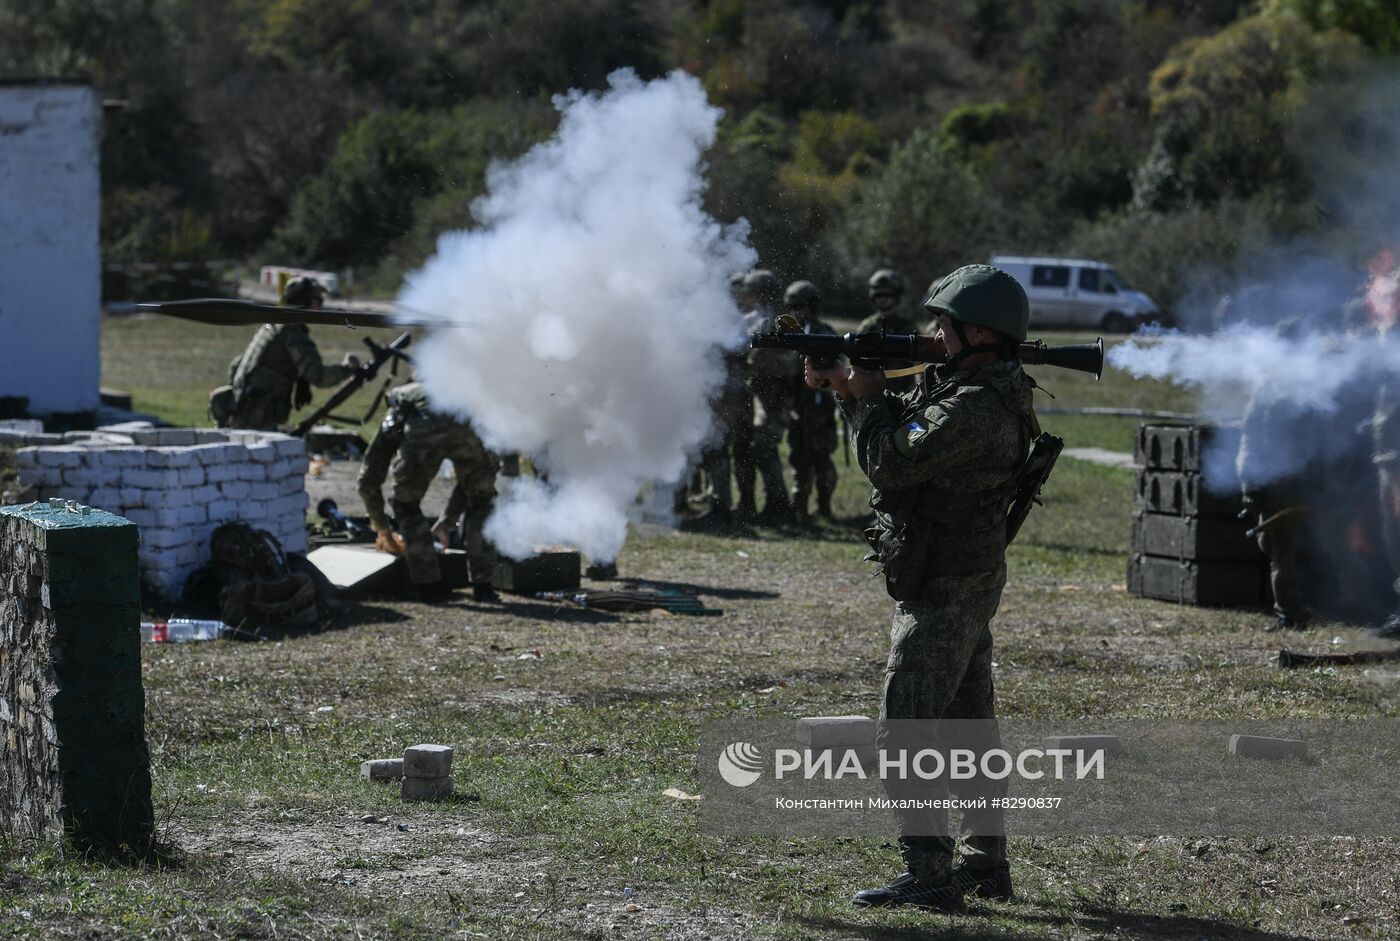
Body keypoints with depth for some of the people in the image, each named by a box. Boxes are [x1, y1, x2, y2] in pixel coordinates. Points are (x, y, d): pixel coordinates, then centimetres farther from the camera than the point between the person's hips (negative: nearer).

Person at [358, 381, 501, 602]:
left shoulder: (394, 419, 40)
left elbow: (368, 480, 37)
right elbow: (470, 479, 48)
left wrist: (382, 529, 49)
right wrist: (445, 524, 57)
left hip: (421, 428, -2)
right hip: (469, 424, 2)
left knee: (406, 505, 23)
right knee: (481, 501, 26)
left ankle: (428, 585, 19)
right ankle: (482, 585, 21)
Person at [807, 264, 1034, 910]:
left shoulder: (977, 408, -22)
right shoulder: (967, 390, 11)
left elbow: (891, 463, -22)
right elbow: (902, 427, 22)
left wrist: (868, 395, -7)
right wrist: (847, 387, 8)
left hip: (942, 591, -11)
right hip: (969, 585, 11)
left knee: (905, 735, -8)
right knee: (969, 725, 15)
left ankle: (930, 876, -7)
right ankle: (986, 864, 23)